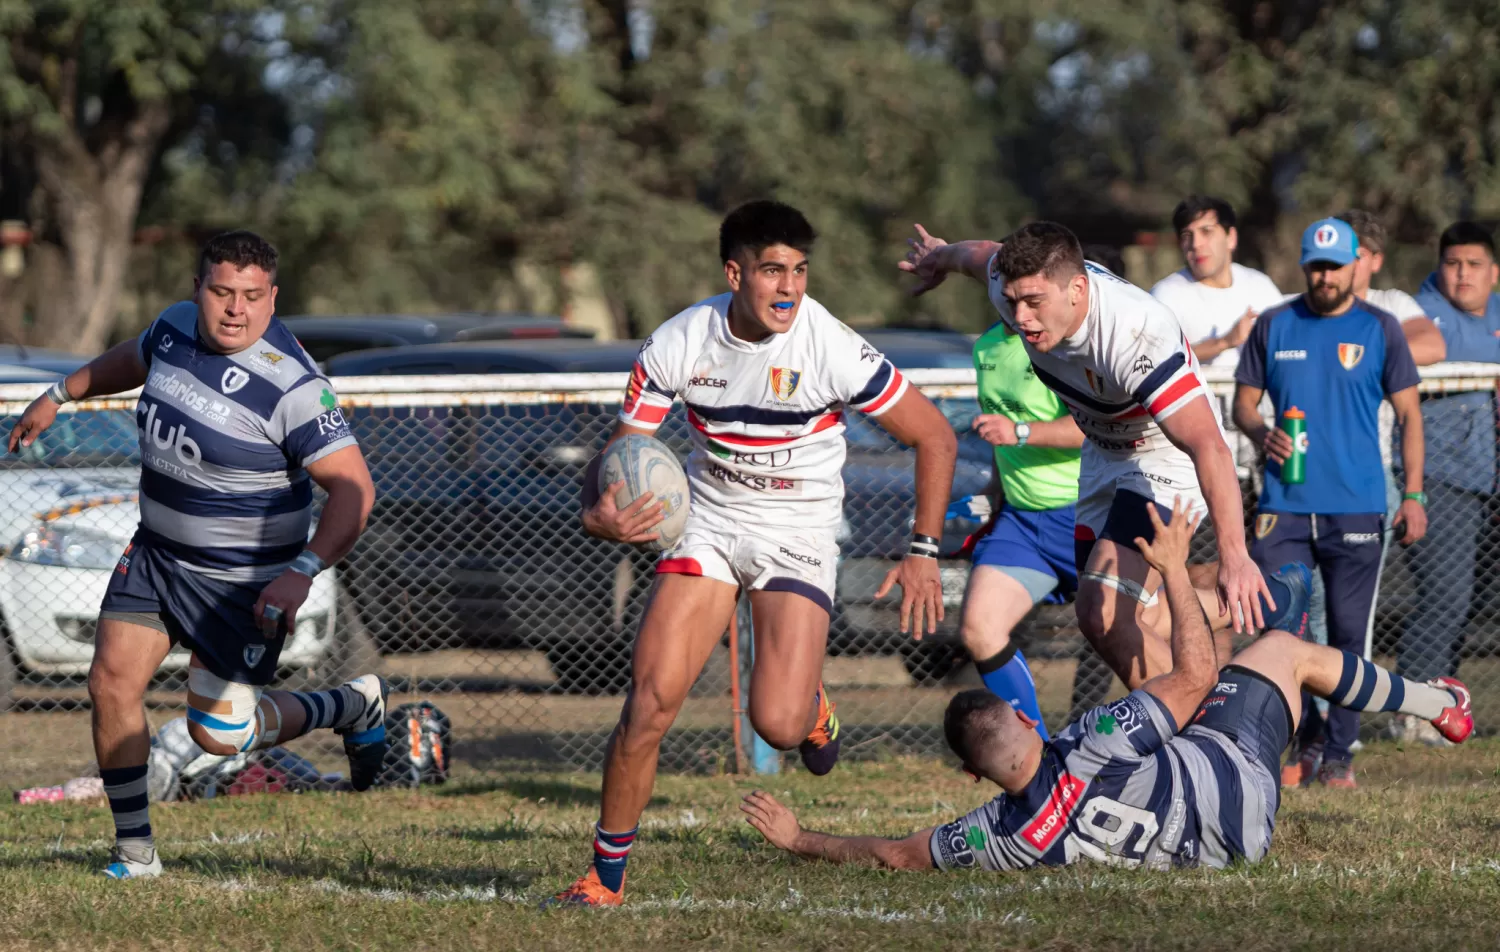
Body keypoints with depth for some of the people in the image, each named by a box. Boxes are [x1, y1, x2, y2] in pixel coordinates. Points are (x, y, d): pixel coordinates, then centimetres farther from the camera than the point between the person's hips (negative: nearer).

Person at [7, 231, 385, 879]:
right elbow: (131, 361, 22)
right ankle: (134, 851, 8)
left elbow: (353, 488, -25)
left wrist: (302, 572, -35)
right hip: (156, 552, 6)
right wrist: (59, 395, 33)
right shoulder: (176, 327, -3)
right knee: (112, 681, -6)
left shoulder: (291, 386, -25)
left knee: (218, 732, -2)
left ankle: (355, 706, 24)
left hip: (245, 581, -6)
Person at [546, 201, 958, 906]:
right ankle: (607, 872, 2)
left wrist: (924, 551, -10)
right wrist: (598, 515, -26)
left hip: (798, 534, -2)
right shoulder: (677, 345, -13)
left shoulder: (833, 351, -20)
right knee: (651, 698, -13)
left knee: (777, 726, -19)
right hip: (708, 524, 2)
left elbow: (934, 438, -8)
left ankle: (811, 707, 21)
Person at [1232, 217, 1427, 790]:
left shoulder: (1380, 330, 3)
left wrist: (1413, 494, -2)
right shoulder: (1274, 327, 8)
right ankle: (1305, 743, 13)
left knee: (1350, 633, -1)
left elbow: (1408, 414, 5)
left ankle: (1339, 753, 6)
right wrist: (1262, 435, -10)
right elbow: (1244, 400, 13)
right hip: (1284, 505, 2)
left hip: (1357, 507, -1)